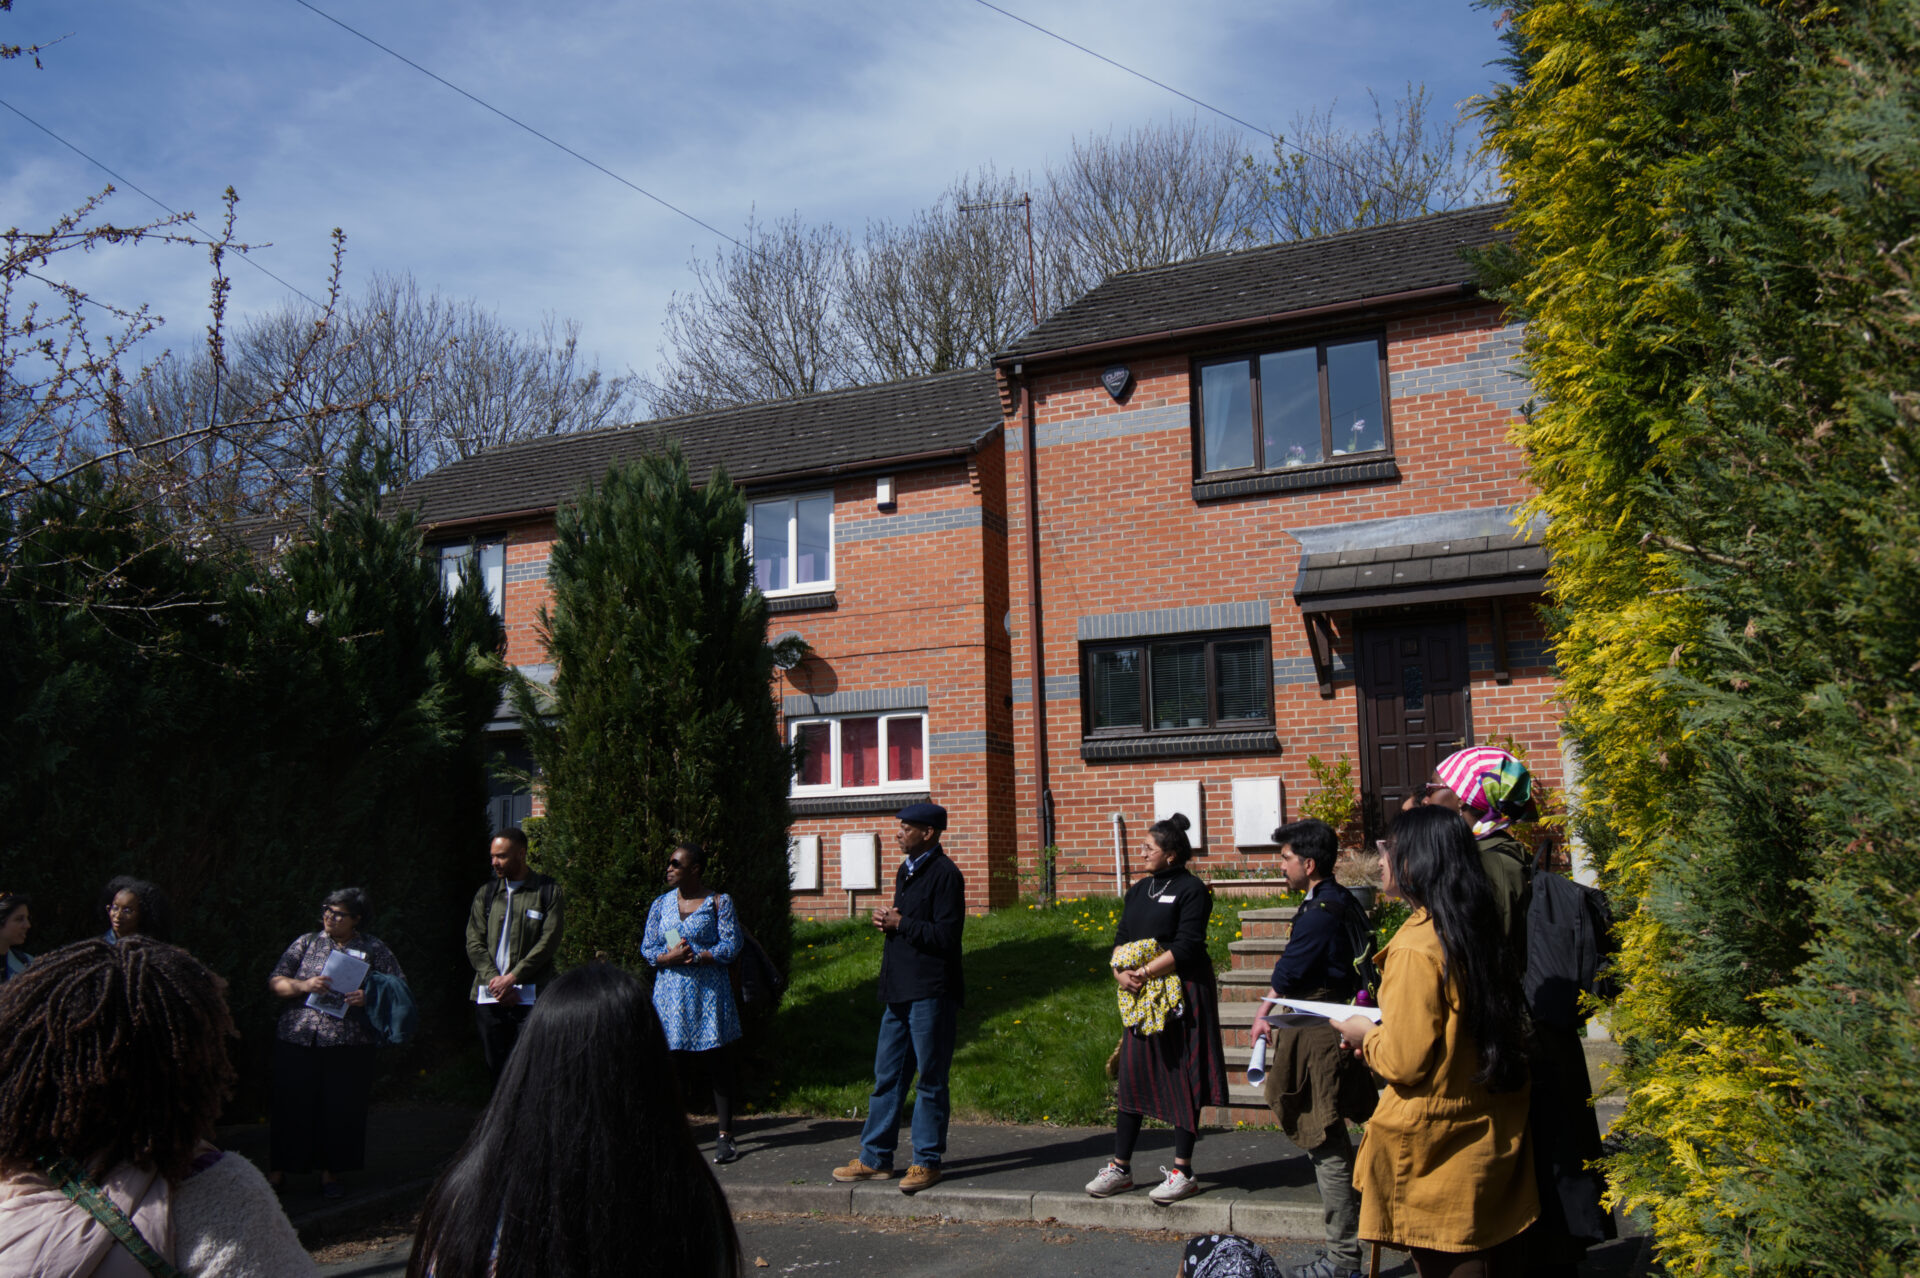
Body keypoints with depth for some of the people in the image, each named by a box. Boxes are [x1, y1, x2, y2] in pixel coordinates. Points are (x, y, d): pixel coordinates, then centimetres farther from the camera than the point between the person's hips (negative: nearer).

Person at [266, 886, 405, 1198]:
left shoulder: (374, 949, 8)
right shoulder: (306, 943, 12)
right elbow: (275, 982, 8)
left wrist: (369, 997, -13)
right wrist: (304, 986, -11)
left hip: (349, 1044, -1)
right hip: (298, 1040, 1)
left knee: (341, 1109, 1)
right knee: (290, 1105, 2)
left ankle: (331, 1173, 16)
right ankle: (276, 1172, 18)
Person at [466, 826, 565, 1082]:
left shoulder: (548, 891, 2)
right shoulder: (486, 894, 15)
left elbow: (548, 942, -6)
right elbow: (474, 943, 8)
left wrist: (512, 978, -12)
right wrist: (494, 979, -7)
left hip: (530, 997, -4)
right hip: (489, 997, 4)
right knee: (496, 1068, 7)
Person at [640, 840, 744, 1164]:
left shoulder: (718, 903, 0)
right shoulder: (661, 904, 10)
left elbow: (731, 945, -6)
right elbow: (647, 949, 8)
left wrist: (697, 956, -17)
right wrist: (670, 957, -12)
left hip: (709, 993, -3)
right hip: (670, 995, 3)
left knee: (718, 1064, -1)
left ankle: (724, 1134, 7)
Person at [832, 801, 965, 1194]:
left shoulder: (945, 874, -12)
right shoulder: (905, 871, 17)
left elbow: (945, 936, -18)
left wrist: (900, 923, -12)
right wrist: (885, 921, 4)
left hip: (930, 995, -9)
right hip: (900, 992, 9)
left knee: (930, 1080, 1)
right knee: (886, 1076, 12)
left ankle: (927, 1162, 11)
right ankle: (875, 1158, 20)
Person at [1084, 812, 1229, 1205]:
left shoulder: (1191, 889, -8)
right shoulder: (1138, 891, 14)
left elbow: (1186, 947, -16)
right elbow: (1121, 939, 12)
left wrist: (1144, 972, -17)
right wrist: (1121, 974, -7)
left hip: (1181, 993, -7)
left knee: (1182, 1079, -1)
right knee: (1133, 1074, 8)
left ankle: (1183, 1172, 7)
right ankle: (1120, 1167, 16)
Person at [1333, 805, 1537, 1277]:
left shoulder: (1416, 947, -20)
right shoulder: (1481, 932, 5)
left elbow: (1406, 1062, -19)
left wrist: (1366, 1035, 0)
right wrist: (1384, 1030, 17)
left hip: (1439, 1150, -8)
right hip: (1494, 1134, 8)